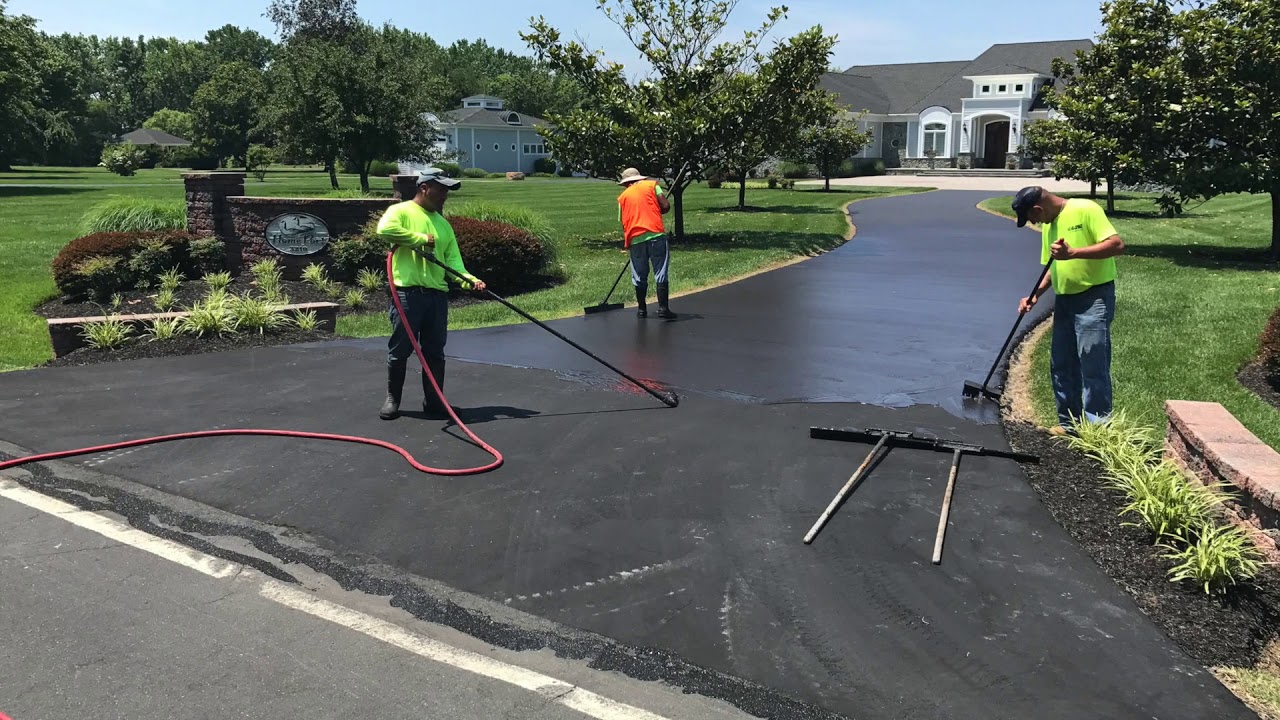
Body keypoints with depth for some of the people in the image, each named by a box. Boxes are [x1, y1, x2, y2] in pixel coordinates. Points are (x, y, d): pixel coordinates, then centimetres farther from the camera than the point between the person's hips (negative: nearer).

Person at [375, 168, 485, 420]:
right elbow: (384, 229, -23)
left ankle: (434, 402, 17)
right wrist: (421, 239, -16)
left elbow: (453, 261, 10)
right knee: (399, 350, 2)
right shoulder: (401, 211, -1)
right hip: (408, 292, -5)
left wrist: (469, 280, -8)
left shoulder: (443, 224, 17)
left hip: (438, 294, 5)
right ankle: (392, 399, 18)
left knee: (435, 353, 8)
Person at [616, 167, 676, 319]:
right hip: (656, 235, -2)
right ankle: (663, 308, -5)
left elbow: (623, 222, 16)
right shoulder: (652, 185, 10)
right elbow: (665, 206, -1)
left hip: (635, 238, 2)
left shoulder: (623, 196, 16)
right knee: (661, 273, 0)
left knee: (640, 277, 12)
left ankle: (641, 309, 19)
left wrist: (626, 242, 26)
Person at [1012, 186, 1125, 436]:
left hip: (1094, 298, -8)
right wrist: (1035, 295, 5)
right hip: (1064, 300, 8)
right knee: (1061, 366, 11)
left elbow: (1117, 245, -20)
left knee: (1093, 365, -8)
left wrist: (1073, 252, -27)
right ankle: (1069, 422, 22)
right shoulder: (1048, 225, 12)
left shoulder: (1085, 209, -13)